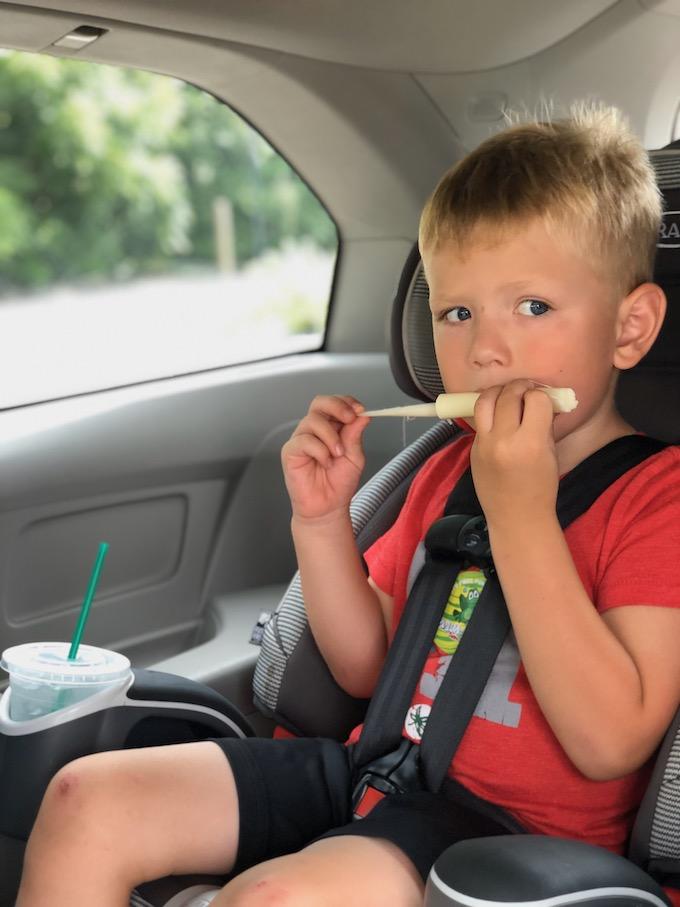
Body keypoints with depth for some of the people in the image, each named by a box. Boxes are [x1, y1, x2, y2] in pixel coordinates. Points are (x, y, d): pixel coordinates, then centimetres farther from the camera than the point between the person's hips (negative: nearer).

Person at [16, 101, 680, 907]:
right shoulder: (447, 469, 10)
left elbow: (610, 741, -22)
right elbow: (367, 668, 13)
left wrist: (521, 515, -25)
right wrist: (322, 521, -4)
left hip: (512, 825, -7)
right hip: (380, 764, 7)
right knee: (88, 799, -3)